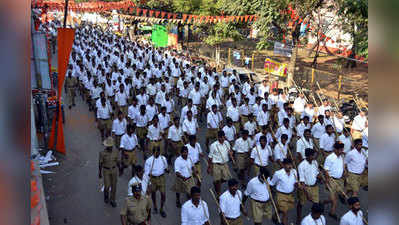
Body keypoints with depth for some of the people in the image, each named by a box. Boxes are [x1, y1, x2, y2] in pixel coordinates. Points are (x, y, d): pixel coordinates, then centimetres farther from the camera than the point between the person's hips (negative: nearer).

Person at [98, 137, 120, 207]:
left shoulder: (115, 151, -12)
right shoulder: (102, 153, -19)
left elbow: (117, 161, 0)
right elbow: (100, 163, -9)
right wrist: (100, 173, -2)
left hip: (114, 170, 2)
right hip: (106, 170, -2)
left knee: (113, 186, 9)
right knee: (107, 186, 0)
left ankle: (112, 200, 29)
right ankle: (106, 195, 35)